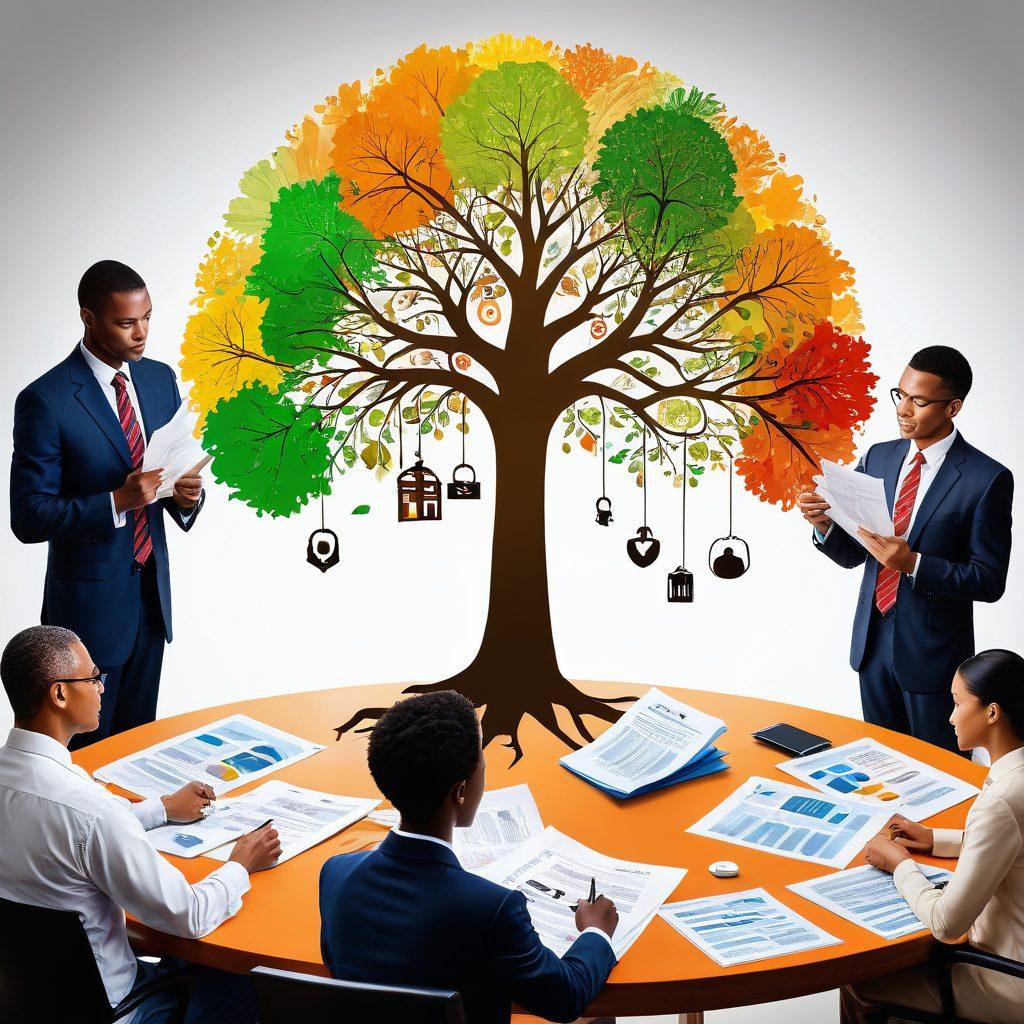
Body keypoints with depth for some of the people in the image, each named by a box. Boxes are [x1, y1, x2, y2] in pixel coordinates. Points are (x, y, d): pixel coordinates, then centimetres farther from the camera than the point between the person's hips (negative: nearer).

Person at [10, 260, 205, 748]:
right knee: (87, 748, 9)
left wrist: (185, 494, -10)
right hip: (90, 599, -5)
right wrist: (117, 502, -28)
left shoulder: (160, 378, 4)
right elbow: (29, 518, -16)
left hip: (152, 592, 6)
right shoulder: (45, 401, -16)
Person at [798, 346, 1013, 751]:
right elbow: (852, 554, 7)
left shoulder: (987, 479, -14)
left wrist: (912, 564, -27)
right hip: (873, 641, 5)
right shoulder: (878, 457, 3)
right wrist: (825, 524, -14)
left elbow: (990, 581, -14)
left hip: (933, 652, -5)